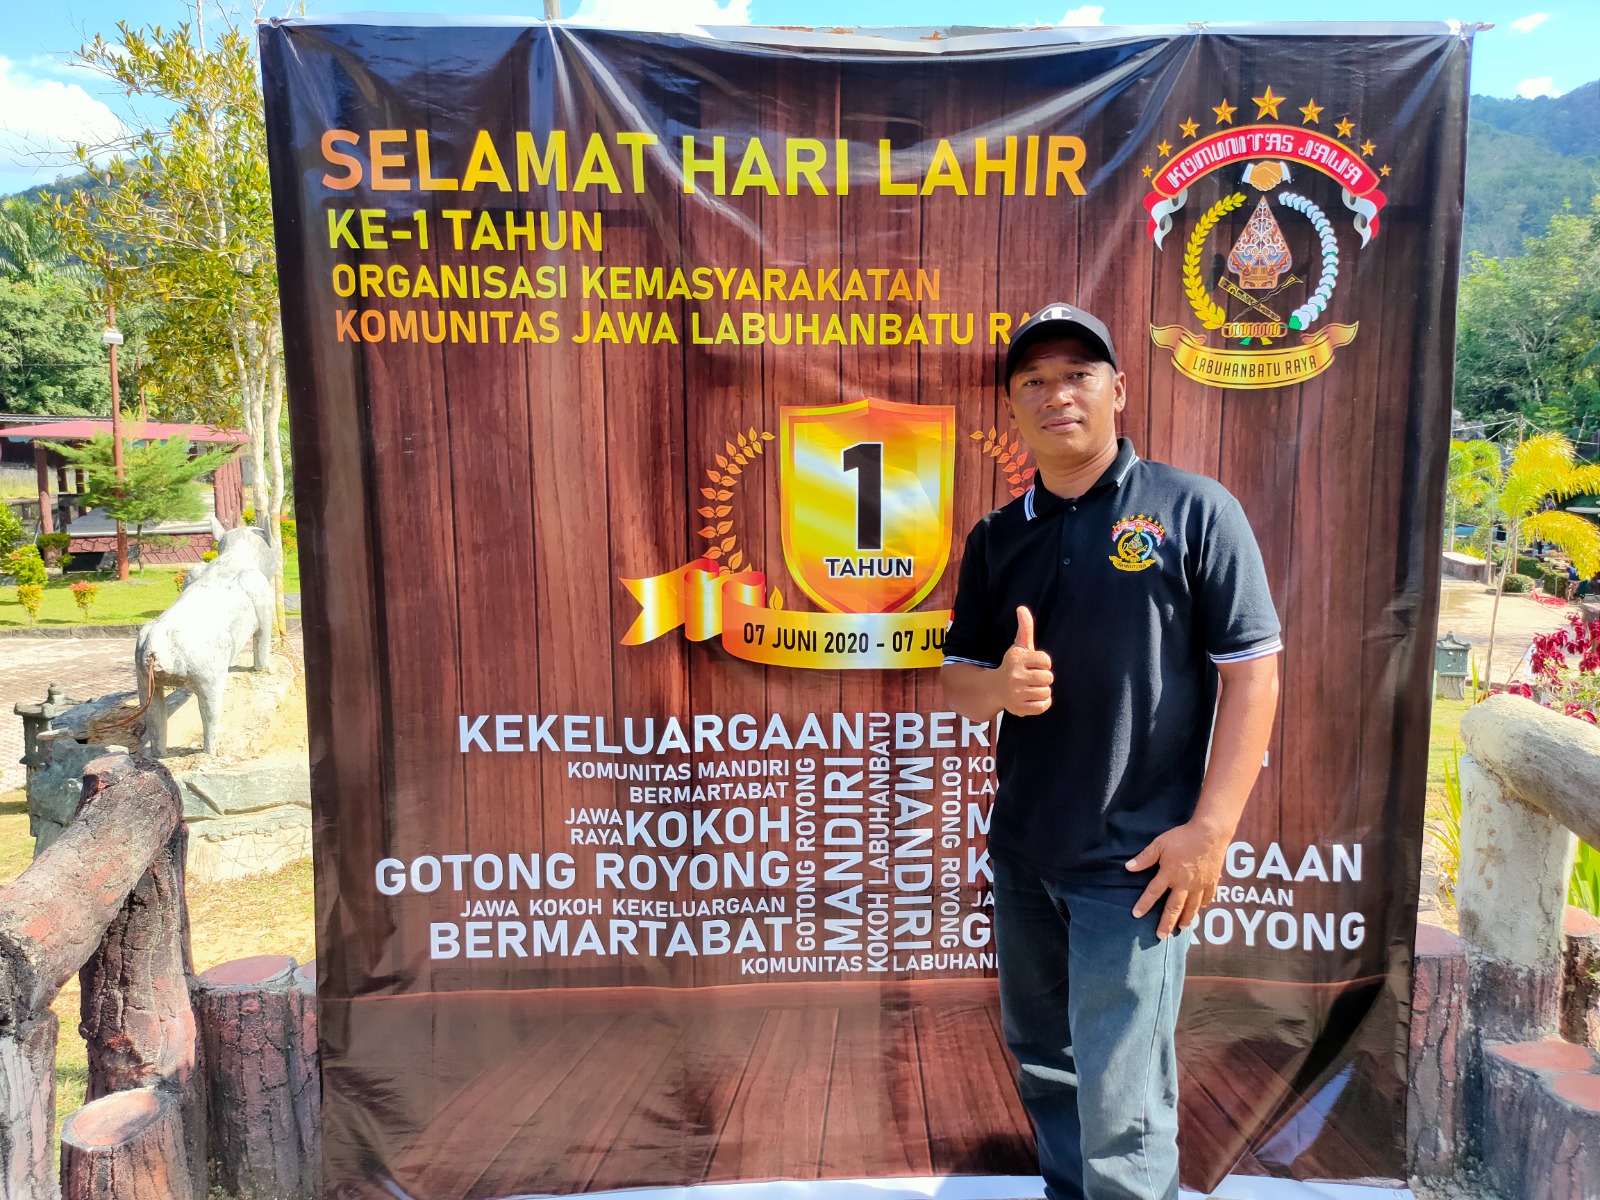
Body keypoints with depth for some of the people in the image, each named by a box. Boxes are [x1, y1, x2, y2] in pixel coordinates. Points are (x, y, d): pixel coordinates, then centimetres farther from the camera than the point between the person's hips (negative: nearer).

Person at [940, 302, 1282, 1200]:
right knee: (1041, 1064, 22)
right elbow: (958, 679, 10)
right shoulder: (997, 538, 7)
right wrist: (1000, 686, -14)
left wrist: (1210, 828, -14)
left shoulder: (1193, 509, -6)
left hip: (1137, 860, -5)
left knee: (1119, 1110, -1)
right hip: (1021, 854, 6)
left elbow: (1252, 672, -8)